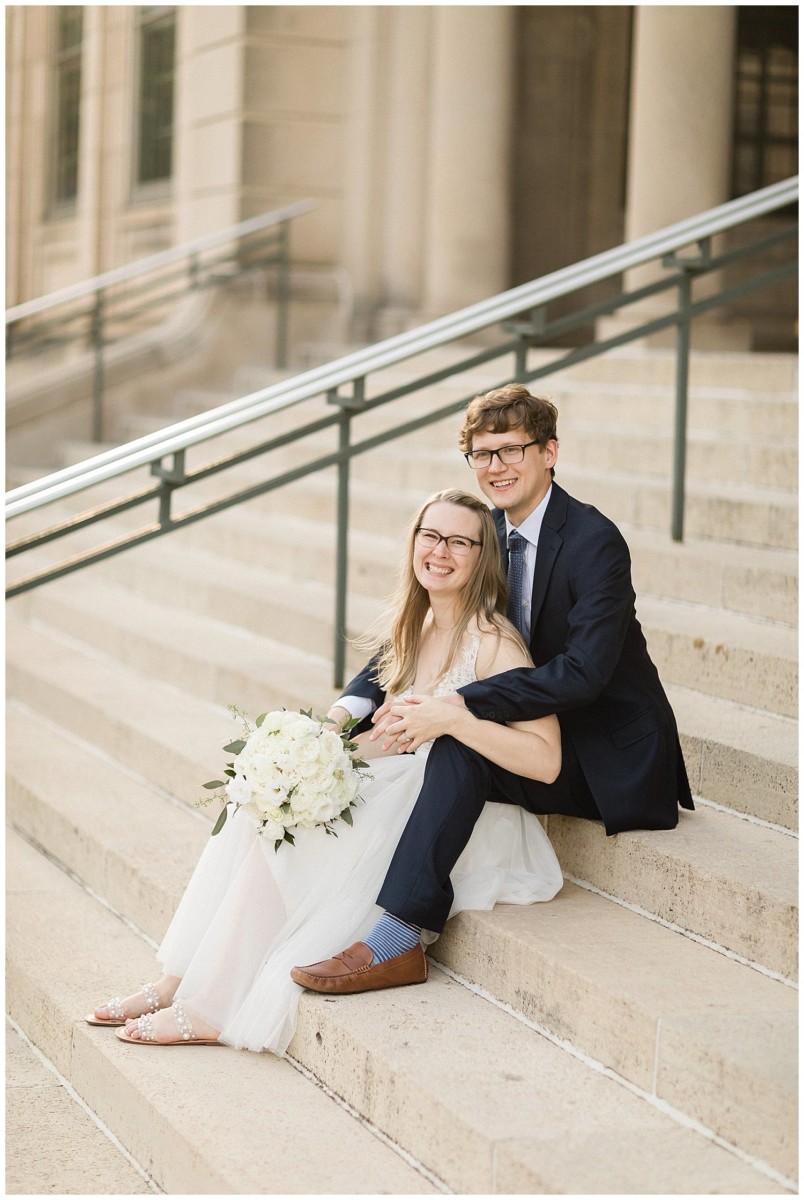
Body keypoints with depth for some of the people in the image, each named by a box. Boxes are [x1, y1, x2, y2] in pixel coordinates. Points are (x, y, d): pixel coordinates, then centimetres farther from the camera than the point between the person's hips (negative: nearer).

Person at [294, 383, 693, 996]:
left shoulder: (595, 541, -19)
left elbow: (584, 671, -29)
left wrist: (457, 710, -35)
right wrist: (353, 702, -13)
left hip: (613, 760, -8)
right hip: (543, 736, 8)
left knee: (461, 745, -29)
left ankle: (396, 940, -30)